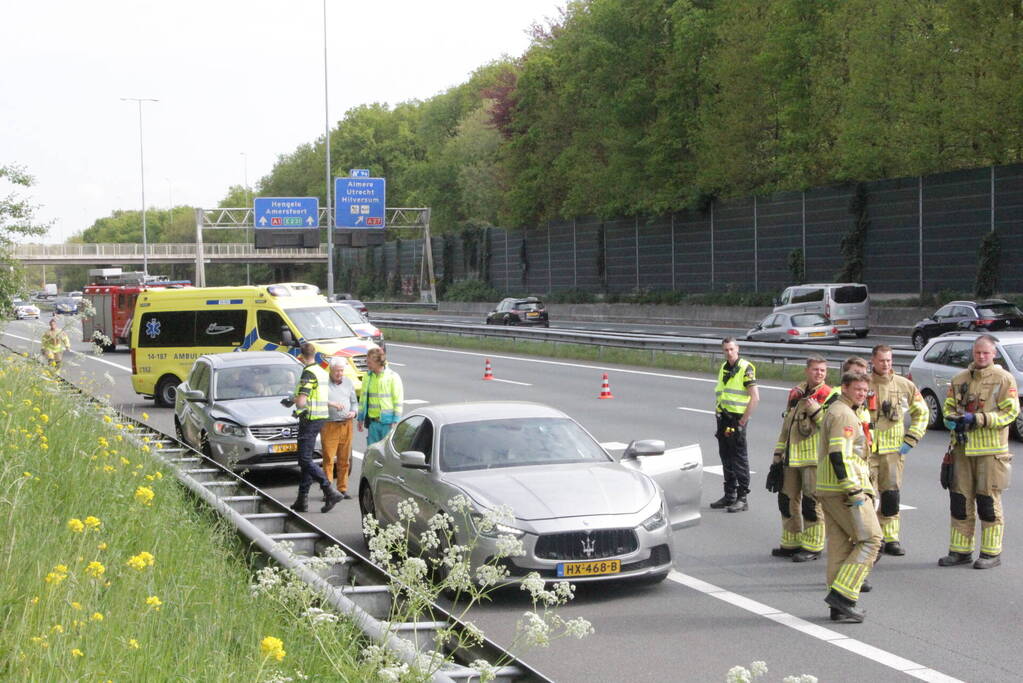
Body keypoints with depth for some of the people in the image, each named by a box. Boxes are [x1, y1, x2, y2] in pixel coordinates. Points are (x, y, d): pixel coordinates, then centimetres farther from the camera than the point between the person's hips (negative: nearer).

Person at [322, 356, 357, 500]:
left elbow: (354, 401, 22)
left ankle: (343, 489, 13)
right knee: (328, 459, -8)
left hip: (346, 425, 5)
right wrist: (332, 404, -22)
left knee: (344, 460, 6)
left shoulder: (348, 383, 16)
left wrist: (353, 412, 3)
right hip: (329, 426, -4)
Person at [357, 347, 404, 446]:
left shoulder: (393, 377, -7)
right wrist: (360, 418, 15)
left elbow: (399, 401, -7)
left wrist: (395, 422, -11)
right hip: (373, 422, 5)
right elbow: (363, 398, 17)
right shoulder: (368, 377, 9)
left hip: (387, 421, -5)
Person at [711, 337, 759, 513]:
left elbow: (755, 398, -16)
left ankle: (742, 498, -1)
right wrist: (717, 411, 13)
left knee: (739, 459, -5)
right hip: (723, 418, 8)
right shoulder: (723, 368, 14)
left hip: (737, 419, -8)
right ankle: (729, 496, 22)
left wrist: (743, 421, -16)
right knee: (726, 457, 13)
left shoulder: (746, 368, -10)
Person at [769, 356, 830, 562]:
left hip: (814, 459, -7)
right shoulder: (795, 393, 14)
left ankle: (812, 546, 4)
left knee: (812, 502, -4)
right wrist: (778, 454, 19)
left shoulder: (829, 396, -6)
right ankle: (791, 543, 24)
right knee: (788, 499, 12)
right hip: (791, 458, 7)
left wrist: (815, 409, -24)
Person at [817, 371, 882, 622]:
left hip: (828, 489, 10)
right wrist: (854, 491, -23)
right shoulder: (843, 414, -11)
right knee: (870, 539, -8)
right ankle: (842, 594, -14)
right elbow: (838, 455, -22)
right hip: (844, 488, -10)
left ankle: (838, 606, 12)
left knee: (840, 544, 10)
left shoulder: (835, 411, 22)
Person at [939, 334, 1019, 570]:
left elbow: (1010, 412, -10)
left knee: (989, 501, -2)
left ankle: (991, 552, 8)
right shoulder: (960, 379, 12)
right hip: (962, 448, 5)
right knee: (960, 500, 8)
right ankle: (960, 551, 18)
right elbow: (949, 407, 17)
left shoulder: (1004, 379, -4)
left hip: (991, 450, -5)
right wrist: (953, 420, -7)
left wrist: (978, 419, -19)